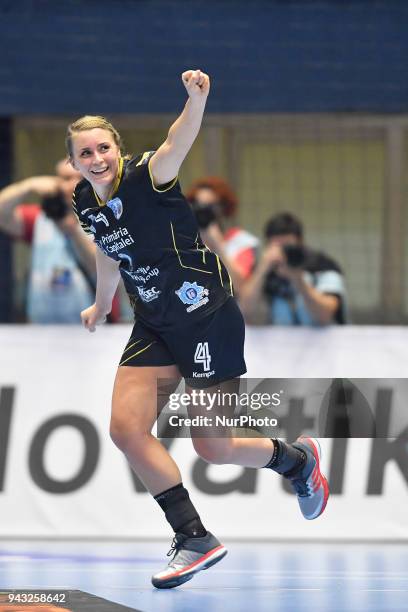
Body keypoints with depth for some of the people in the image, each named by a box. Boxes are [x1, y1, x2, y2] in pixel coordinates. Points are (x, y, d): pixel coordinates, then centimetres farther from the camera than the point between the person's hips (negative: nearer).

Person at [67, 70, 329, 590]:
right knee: (126, 429, -9)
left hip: (207, 318, -7)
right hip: (155, 327, 7)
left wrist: (196, 98, -62)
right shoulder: (86, 204, 2)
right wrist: (102, 305, 40)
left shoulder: (145, 178, -19)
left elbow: (177, 145, -42)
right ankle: (195, 540, 0)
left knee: (213, 448, 0)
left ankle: (297, 460, 31)